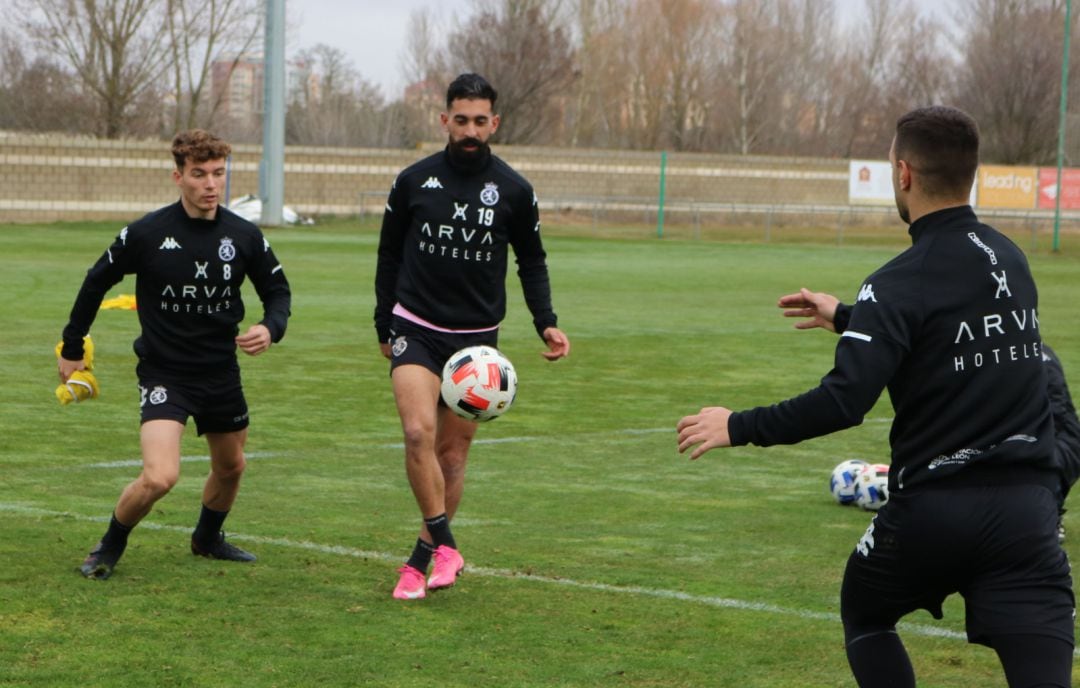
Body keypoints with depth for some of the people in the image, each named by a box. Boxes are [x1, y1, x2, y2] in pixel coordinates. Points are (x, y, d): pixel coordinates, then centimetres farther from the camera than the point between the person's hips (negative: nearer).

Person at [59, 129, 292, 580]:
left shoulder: (244, 236, -5)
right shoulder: (146, 234, -13)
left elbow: (278, 290, 9)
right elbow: (96, 282, 2)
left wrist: (270, 329, -13)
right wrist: (72, 348, 9)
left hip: (222, 373, 5)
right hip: (163, 372, -4)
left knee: (230, 467, 20)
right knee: (159, 477, -20)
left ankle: (208, 538, 50)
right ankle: (110, 546, 6)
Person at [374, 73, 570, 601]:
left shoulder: (513, 191, 1)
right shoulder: (414, 181, 1)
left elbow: (531, 261, 13)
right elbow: (390, 255, 12)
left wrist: (546, 322, 0)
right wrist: (384, 325, 14)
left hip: (476, 338, 1)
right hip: (416, 330, -1)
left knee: (453, 450, 4)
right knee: (419, 432, -22)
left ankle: (420, 560, 15)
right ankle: (445, 546, -13)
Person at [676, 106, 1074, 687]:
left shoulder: (901, 284, -12)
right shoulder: (1010, 259, 9)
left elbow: (843, 402, -21)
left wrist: (740, 428, -9)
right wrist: (849, 318, 37)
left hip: (934, 507, -4)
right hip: (1028, 504, 4)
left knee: (865, 617, 26)